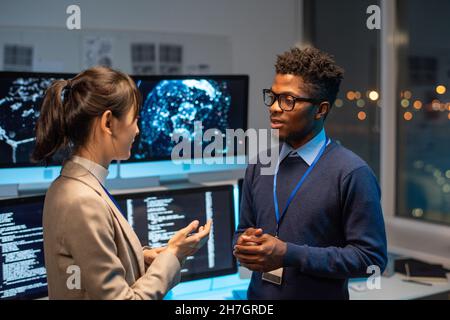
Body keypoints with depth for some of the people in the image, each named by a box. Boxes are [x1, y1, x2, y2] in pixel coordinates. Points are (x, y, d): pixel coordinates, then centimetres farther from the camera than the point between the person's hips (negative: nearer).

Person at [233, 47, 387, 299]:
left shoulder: (352, 174, -17)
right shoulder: (258, 167, 2)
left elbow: (371, 258, -17)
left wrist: (290, 254, -23)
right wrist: (244, 244, -11)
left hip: (321, 295, -5)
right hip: (258, 293, 5)